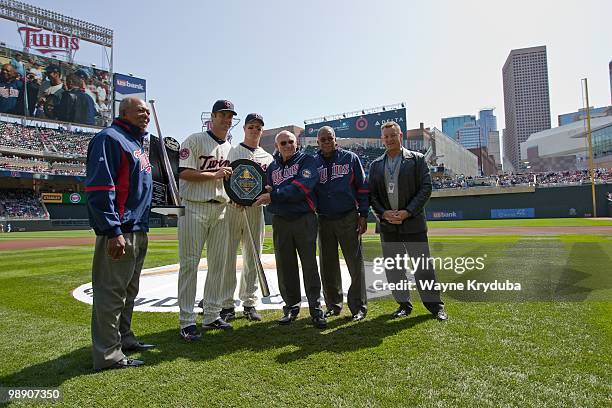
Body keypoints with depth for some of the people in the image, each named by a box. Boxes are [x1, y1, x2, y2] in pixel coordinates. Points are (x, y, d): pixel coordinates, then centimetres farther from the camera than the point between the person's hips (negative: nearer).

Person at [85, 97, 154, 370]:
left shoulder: (138, 143, 22)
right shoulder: (109, 139, -7)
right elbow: (99, 188, -17)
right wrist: (113, 231, -23)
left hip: (139, 231, 10)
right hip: (119, 233, -10)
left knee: (129, 289, 18)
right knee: (112, 291, -4)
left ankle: (123, 337, 32)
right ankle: (108, 355, 5)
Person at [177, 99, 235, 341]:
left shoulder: (230, 148, 18)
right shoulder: (194, 141, -2)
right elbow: (184, 173, -12)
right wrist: (215, 174, -16)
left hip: (220, 209, 7)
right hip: (194, 208, -7)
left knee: (218, 263, 8)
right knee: (189, 263, -5)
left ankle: (212, 316, 19)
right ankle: (187, 321, 3)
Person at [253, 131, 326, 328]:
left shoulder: (306, 161, 0)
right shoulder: (272, 167, 16)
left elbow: (300, 187, -16)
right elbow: (269, 193, 13)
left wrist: (273, 195, -18)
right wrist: (266, 192, -10)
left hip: (304, 219, -4)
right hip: (280, 221, 4)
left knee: (310, 265, -1)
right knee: (285, 266, 8)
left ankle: (315, 308, 7)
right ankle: (291, 306, 21)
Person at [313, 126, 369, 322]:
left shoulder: (350, 158, 3)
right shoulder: (312, 163, 8)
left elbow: (362, 187, 3)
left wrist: (363, 214, -2)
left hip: (348, 218, -2)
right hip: (323, 220, 3)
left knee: (355, 263, -1)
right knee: (328, 266, 9)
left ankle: (358, 307, 9)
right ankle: (333, 305, 21)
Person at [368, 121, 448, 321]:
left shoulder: (417, 159, 2)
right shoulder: (375, 165, 11)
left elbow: (426, 188, -5)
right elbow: (371, 194, 8)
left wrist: (407, 212, -14)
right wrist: (384, 213, -9)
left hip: (413, 222, -3)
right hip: (387, 225, 3)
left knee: (423, 265, 2)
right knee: (393, 268, 8)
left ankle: (435, 305, 17)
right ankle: (403, 305, 23)